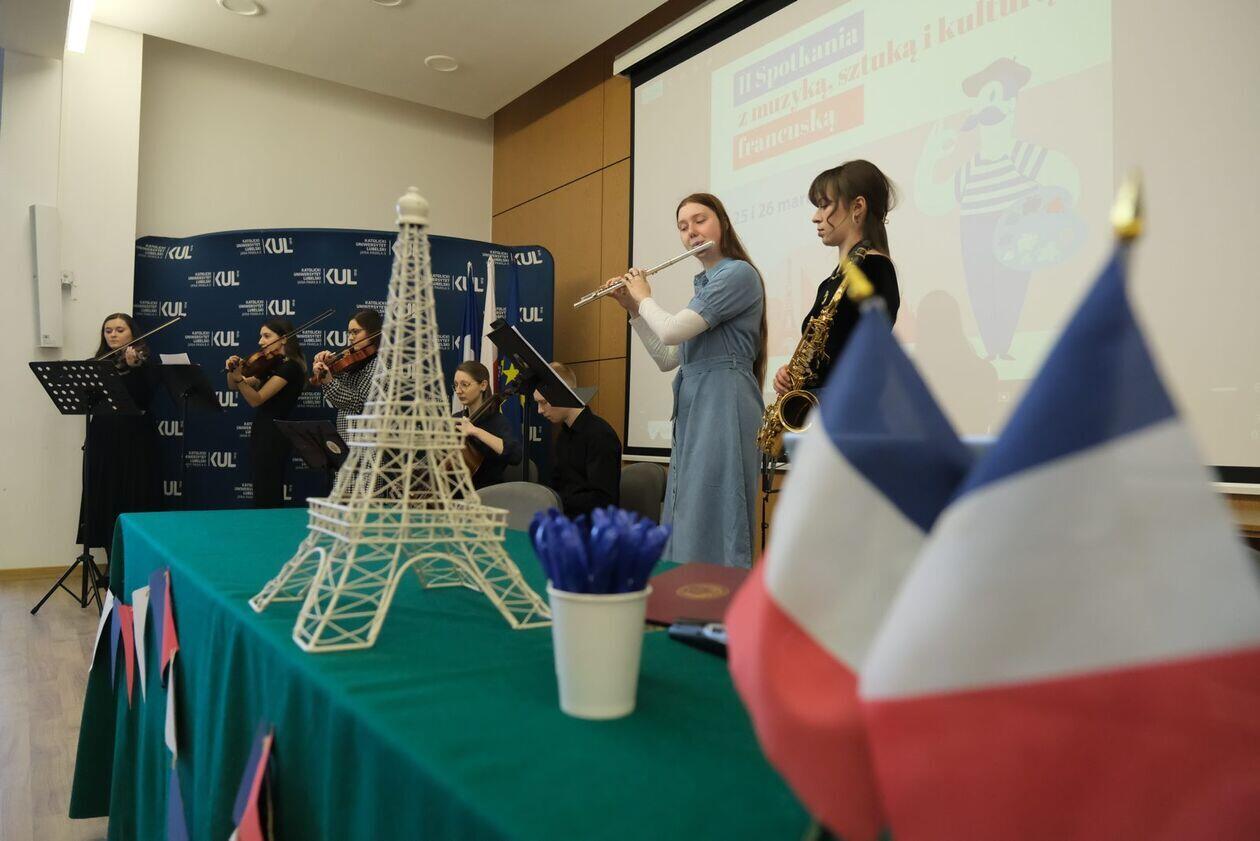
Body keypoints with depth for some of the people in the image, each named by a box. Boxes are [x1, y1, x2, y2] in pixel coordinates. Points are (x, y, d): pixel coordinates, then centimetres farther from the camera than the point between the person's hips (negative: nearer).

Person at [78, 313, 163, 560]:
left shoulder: (145, 361, -2)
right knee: (105, 500, 7)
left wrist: (134, 368, -26)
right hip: (103, 440, 5)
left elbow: (144, 399, -16)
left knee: (133, 502, -3)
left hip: (135, 441, -5)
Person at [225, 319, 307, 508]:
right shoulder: (270, 365, 14)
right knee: (270, 494, 14)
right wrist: (232, 371, -5)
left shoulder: (289, 366, -13)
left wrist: (239, 377, -31)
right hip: (262, 431, 9)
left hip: (274, 435, -9)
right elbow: (233, 387, 14)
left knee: (265, 499, -6)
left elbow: (256, 399, -19)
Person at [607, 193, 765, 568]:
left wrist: (644, 298, 2)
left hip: (723, 406, -9)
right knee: (687, 522, 10)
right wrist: (633, 310, 14)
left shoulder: (738, 273, -7)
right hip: (693, 410, 9)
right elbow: (667, 359, 20)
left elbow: (673, 330, -17)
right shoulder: (704, 284, 21)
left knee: (711, 523, -9)